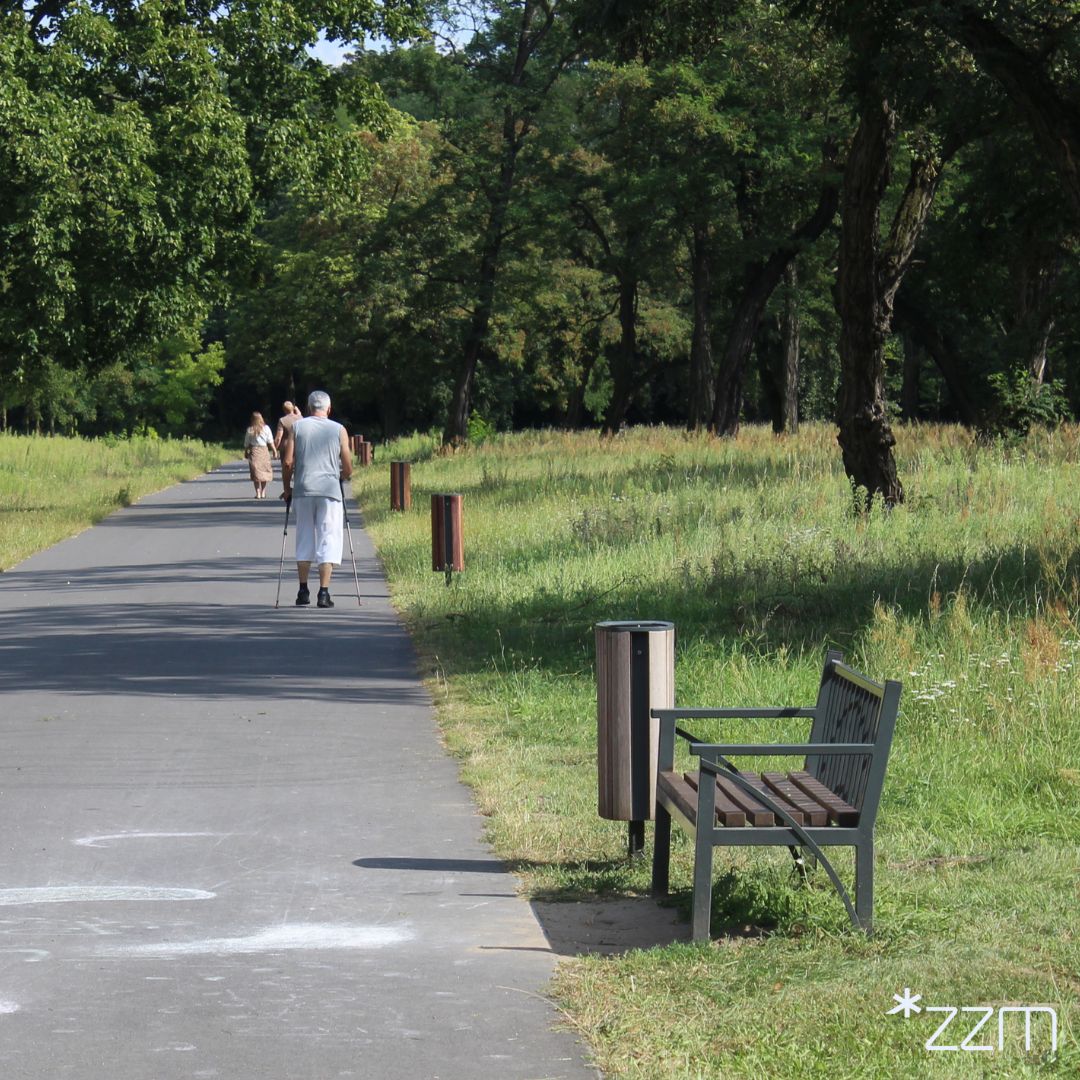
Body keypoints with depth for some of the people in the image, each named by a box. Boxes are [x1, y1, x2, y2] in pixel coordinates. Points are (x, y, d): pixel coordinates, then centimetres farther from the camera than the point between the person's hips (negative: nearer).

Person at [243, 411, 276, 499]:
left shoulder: (250, 430, -1)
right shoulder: (266, 428, -1)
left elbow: (246, 443, 2)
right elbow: (270, 441, -1)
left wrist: (246, 452, 13)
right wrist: (274, 450, 6)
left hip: (254, 451, 0)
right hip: (264, 450, 0)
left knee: (256, 472, 2)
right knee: (264, 471, 11)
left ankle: (258, 492, -3)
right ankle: (263, 492, 12)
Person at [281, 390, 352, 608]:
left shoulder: (297, 427, 6)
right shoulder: (338, 430, 4)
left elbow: (287, 462, 0)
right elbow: (348, 469, 4)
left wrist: (286, 488, 14)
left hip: (302, 491, 2)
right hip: (330, 491, -2)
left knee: (304, 540, 11)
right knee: (328, 541, 1)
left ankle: (303, 592, 11)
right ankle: (324, 593, -6)